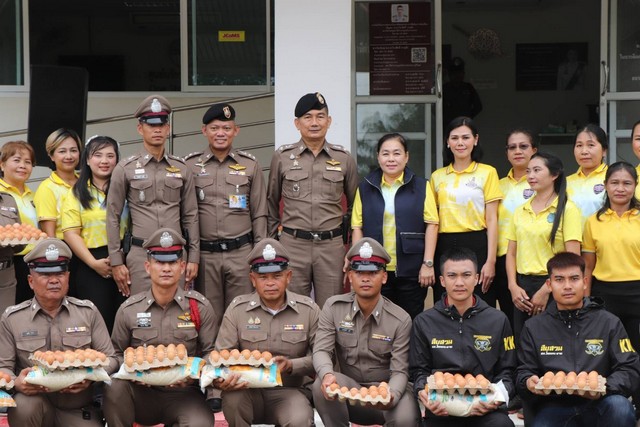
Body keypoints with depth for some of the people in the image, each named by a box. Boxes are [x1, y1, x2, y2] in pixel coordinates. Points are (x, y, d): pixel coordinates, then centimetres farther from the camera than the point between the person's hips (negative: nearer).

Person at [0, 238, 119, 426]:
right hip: (35, 401, 1)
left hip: (80, 411, -1)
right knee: (23, 405, -33)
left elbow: (109, 359, 6)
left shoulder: (88, 312, 6)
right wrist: (16, 382, -20)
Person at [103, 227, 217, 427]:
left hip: (183, 395, -1)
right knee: (115, 386, -32)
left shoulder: (200, 307, 0)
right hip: (142, 395, 1)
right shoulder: (128, 310, 2)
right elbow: (116, 353, 10)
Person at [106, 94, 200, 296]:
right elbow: (113, 218, 3)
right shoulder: (125, 169, 3)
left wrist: (193, 257, 6)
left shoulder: (181, 169, 10)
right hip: (140, 255, -2)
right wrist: (116, 262, -2)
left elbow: (190, 216, 12)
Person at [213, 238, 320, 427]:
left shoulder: (309, 310, 1)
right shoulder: (237, 309, 2)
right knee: (231, 398, -34)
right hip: (247, 389, 1)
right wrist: (221, 379, -26)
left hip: (289, 391, -1)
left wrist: (291, 365, -21)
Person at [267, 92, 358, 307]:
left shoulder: (344, 159, 6)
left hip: (331, 246, 1)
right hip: (293, 245, 0)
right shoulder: (282, 157, 4)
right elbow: (271, 203, 12)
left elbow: (355, 204, 15)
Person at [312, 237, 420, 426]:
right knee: (322, 386, -32)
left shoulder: (401, 319, -8)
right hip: (347, 388, 1)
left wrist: (390, 395, -36)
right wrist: (327, 375, -35)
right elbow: (321, 350, -10)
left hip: (385, 387, -1)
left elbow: (399, 371, -12)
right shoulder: (333, 307, -3)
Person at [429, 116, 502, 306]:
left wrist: (490, 261, -10)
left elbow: (492, 220, -2)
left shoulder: (487, 172, 2)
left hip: (476, 246, -3)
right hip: (445, 248, 3)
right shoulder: (437, 176, 12)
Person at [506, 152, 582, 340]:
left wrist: (545, 291, -13)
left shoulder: (567, 209, -5)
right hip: (522, 286, 5)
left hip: (553, 287, -5)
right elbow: (511, 253, 13)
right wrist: (513, 286, -2)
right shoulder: (520, 211, 12)